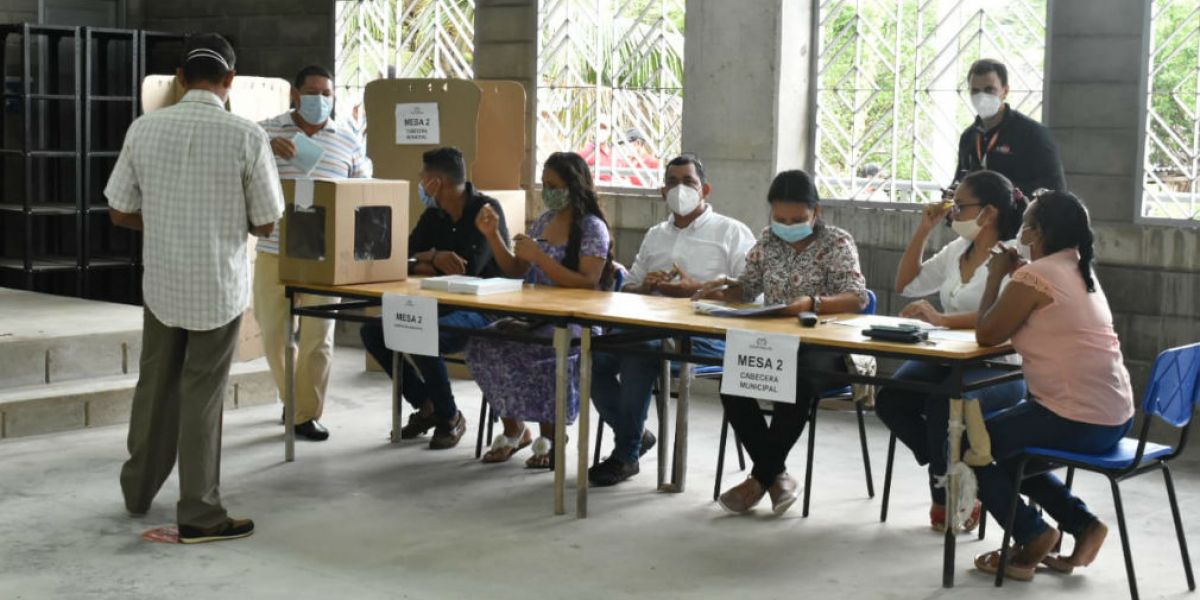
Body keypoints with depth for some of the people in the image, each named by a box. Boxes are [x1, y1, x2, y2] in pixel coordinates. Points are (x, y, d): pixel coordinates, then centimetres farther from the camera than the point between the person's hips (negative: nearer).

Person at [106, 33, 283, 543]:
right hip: (219, 285, -3)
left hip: (161, 281, 3)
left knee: (155, 386, 19)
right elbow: (265, 225, -6)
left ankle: (137, 491, 33)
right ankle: (198, 515, 10)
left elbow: (120, 213, 2)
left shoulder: (144, 129, -4)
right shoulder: (246, 136, -13)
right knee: (201, 397, 4)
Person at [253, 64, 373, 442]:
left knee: (318, 335, -2)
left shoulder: (349, 141, 7)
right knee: (273, 331, 9)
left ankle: (307, 414, 9)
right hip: (274, 252, 0)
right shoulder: (265, 133, 3)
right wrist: (266, 150, -21)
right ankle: (293, 399, 30)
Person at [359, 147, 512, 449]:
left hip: (485, 312, -8)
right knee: (372, 331, -5)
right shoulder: (433, 216, 10)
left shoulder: (486, 210, -13)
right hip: (445, 306, 8)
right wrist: (434, 258, -16)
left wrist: (424, 263, -8)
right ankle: (425, 407, 8)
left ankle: (450, 418, -9)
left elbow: (468, 268, -24)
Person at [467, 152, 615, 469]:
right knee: (482, 344, -18)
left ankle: (549, 436, -10)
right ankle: (513, 431, 0)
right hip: (537, 318, 7)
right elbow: (516, 270, 20)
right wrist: (492, 235, 5)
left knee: (521, 352, -32)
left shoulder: (592, 228, -7)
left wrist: (539, 256, -20)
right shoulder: (544, 220, 15)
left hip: (577, 323, -7)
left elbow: (587, 284, -17)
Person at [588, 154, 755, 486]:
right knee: (594, 354, -22)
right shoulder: (655, 236, 27)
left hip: (706, 332, -5)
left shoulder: (731, 232, 9)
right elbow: (627, 288, 26)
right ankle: (636, 434, -3)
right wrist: (644, 287, 2)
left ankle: (626, 453, -20)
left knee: (639, 350, -33)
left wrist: (696, 290, -12)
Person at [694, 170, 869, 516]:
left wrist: (813, 303, -34)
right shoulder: (768, 241, 10)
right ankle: (776, 475, -11)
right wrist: (723, 292, -6)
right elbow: (747, 289, 18)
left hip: (822, 347, -4)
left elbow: (858, 297, -15)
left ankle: (761, 476, -14)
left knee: (797, 386, -35)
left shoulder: (837, 243, -4)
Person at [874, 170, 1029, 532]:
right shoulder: (956, 251, 14)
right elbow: (907, 285, 23)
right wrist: (924, 230, 13)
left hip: (998, 368, -7)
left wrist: (942, 319, -38)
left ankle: (947, 493, -6)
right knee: (889, 400, -19)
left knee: (943, 404, -35)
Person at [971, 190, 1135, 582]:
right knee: (1008, 453, 27)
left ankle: (1032, 537, 6)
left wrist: (996, 277, 3)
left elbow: (986, 335, -8)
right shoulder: (1080, 271, 14)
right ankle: (1082, 524, 16)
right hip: (1115, 418, 9)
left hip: (1077, 421, -9)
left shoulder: (1035, 275, -14)